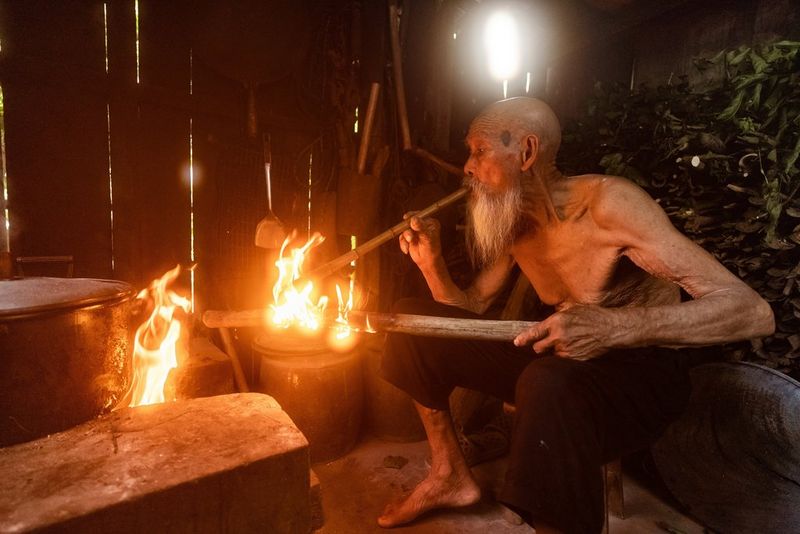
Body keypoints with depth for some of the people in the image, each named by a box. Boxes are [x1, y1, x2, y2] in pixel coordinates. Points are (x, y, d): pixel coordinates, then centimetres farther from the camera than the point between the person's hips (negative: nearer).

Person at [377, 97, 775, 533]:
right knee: (413, 319, 1)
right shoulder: (512, 222, 0)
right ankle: (452, 476, 12)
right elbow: (469, 309, 6)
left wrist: (614, 326, -40)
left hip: (646, 371, -6)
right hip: (561, 359, 7)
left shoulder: (606, 201, -21)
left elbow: (753, 311, -24)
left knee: (549, 385, -44)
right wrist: (431, 263, -12)